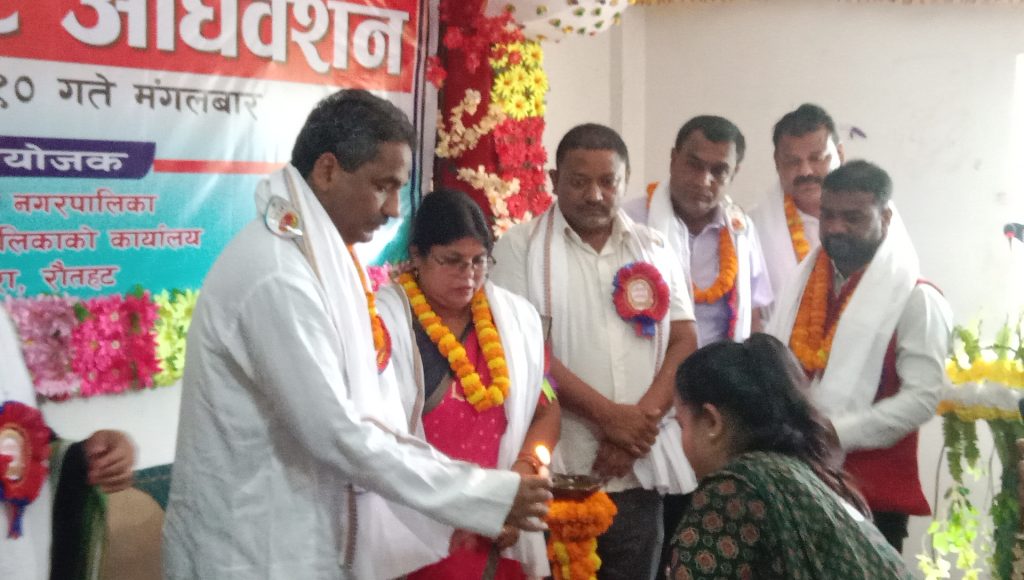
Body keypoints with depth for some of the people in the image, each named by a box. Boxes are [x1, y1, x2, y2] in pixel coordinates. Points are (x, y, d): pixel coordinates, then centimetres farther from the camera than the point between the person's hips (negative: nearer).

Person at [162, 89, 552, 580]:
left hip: (304, 538, 9)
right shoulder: (277, 277, -23)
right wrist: (488, 498, -18)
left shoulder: (321, 258, 7)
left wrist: (473, 497, 3)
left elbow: (362, 413, 8)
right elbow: (339, 436, -24)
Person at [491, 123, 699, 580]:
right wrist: (609, 415, -12)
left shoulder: (653, 249, 11)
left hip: (640, 470, 3)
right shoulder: (520, 246, -1)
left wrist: (643, 420, -9)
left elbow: (684, 342, 6)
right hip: (555, 468, -3)